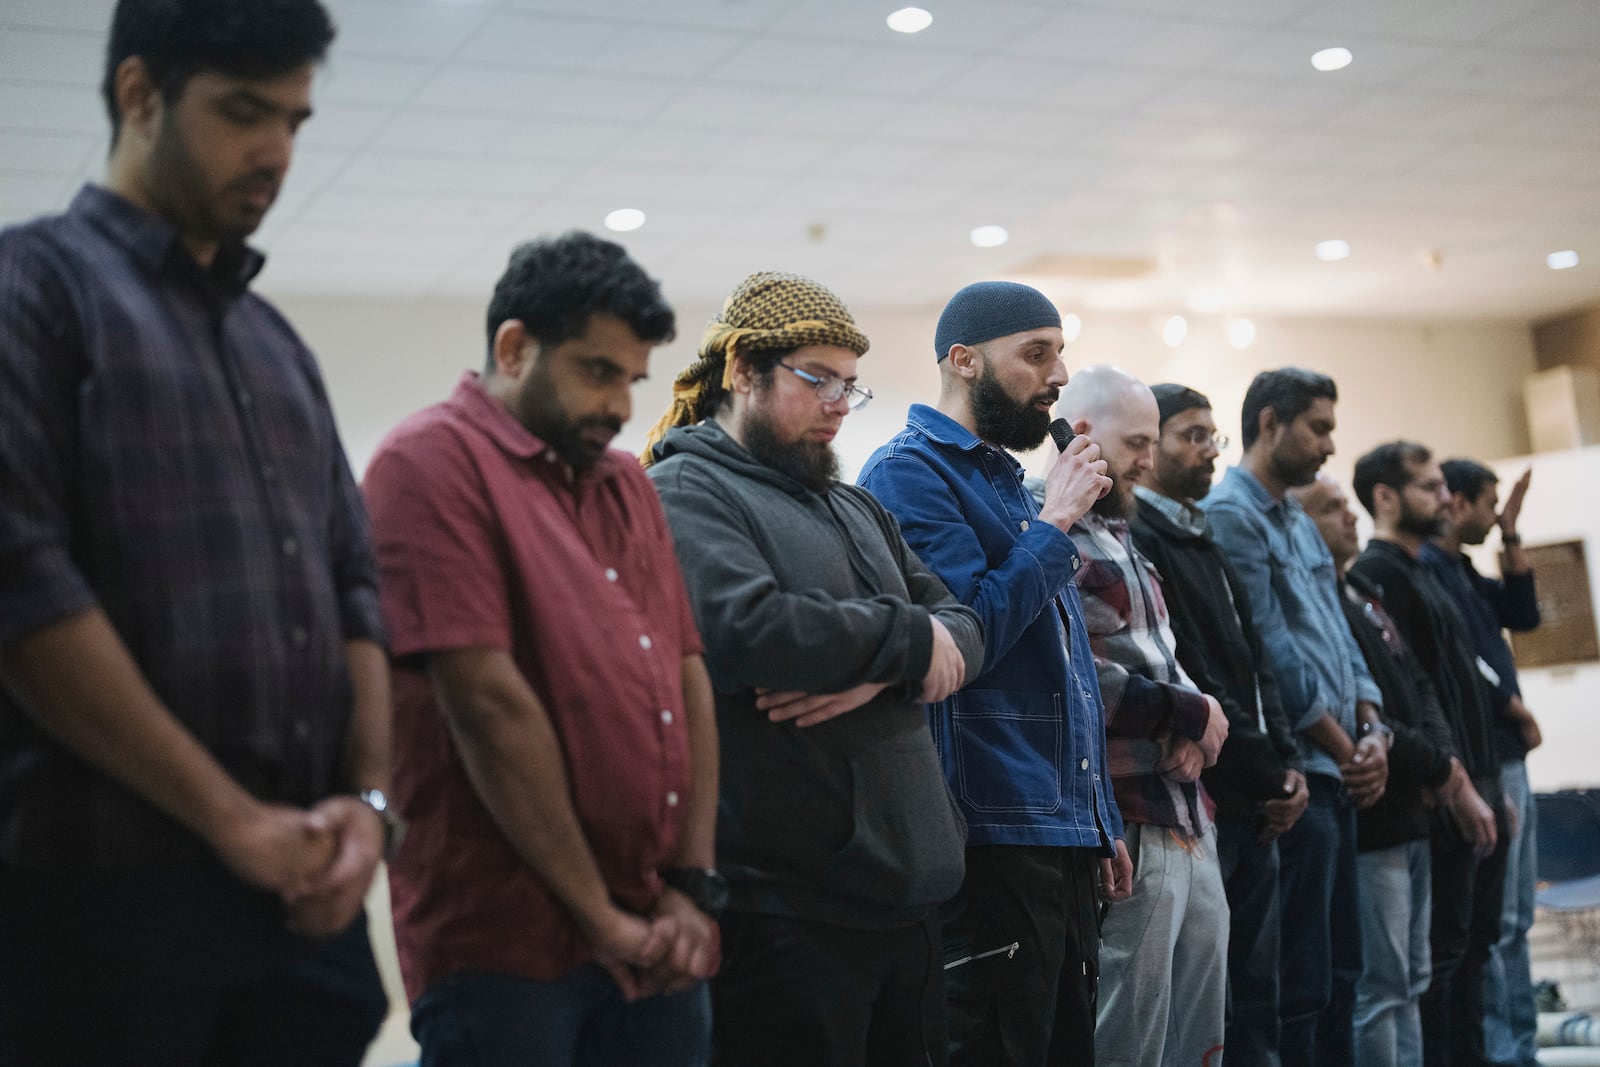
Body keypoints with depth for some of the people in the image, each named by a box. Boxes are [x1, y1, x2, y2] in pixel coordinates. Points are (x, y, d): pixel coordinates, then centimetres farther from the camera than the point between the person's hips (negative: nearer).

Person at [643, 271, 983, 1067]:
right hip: (783, 904, -8)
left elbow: (965, 634, 12)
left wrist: (881, 672, -12)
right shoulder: (682, 494, -6)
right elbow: (748, 631, -24)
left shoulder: (856, 509, 21)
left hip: (903, 891, 8)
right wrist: (909, 637, -9)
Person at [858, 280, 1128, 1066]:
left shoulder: (1010, 480, 19)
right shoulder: (910, 473, -9)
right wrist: (1054, 524, -11)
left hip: (1065, 835, 9)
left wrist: (1103, 821, 22)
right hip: (995, 832, -9)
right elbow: (971, 632, -21)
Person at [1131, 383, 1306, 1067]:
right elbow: (1193, 678, -15)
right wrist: (1266, 774, -10)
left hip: (1253, 805, 9)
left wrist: (1286, 764, 4)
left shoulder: (1205, 544, 20)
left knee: (1254, 991, 11)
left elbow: (1254, 663, 17)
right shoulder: (1139, 539, -10)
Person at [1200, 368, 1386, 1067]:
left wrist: (1372, 735, 2)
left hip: (1339, 776, 10)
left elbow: (1340, 636, 18)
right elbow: (1271, 651, -16)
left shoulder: (1300, 523, 20)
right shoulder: (1229, 515, -10)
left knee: (1338, 974, 13)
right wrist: (1343, 747, -9)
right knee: (1300, 985, -6)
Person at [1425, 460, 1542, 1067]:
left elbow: (1523, 617, 16)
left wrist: (1510, 539, 10)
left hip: (1507, 757, 10)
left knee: (1515, 918, 12)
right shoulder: (1425, 568, -11)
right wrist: (1513, 704, -5)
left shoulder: (1463, 570, 19)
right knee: (1494, 920, -7)